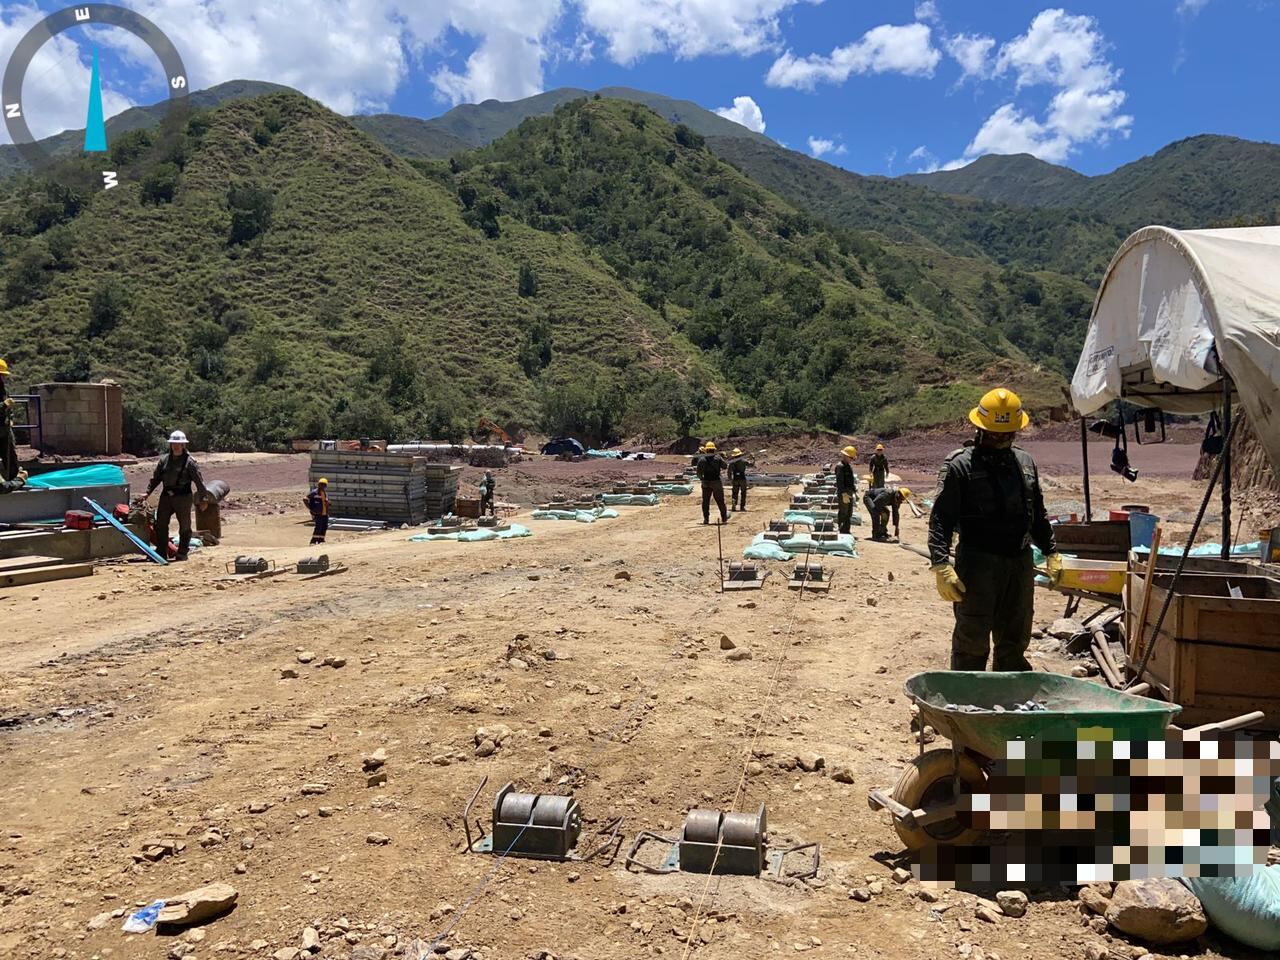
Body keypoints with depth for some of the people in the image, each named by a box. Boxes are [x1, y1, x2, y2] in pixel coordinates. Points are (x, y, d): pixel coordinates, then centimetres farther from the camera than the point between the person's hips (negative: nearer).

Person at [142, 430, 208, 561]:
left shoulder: (190, 461, -6)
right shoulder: (164, 460, 9)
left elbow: (199, 481, -7)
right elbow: (156, 478, 16)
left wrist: (203, 498, -9)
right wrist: (147, 492, 12)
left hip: (183, 497, -5)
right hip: (166, 496, 5)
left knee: (184, 526, 3)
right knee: (160, 524, 6)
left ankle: (182, 552, 12)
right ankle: (161, 551, 15)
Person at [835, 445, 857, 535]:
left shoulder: (849, 466, 16)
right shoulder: (840, 466, -15)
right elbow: (839, 482, -21)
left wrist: (854, 489, 19)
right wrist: (844, 494, -26)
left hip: (849, 493, 10)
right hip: (843, 494, -10)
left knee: (849, 513, 15)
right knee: (843, 513, -6)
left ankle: (846, 531, 23)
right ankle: (841, 531, -2)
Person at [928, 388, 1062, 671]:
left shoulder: (1025, 462, 13)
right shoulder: (960, 464, -6)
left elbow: (1038, 516, 23)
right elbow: (941, 519, -11)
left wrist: (1051, 553, 18)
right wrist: (941, 566, -20)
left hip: (1020, 563, 6)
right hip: (977, 563, -6)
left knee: (1015, 640, 15)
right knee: (972, 641, -2)